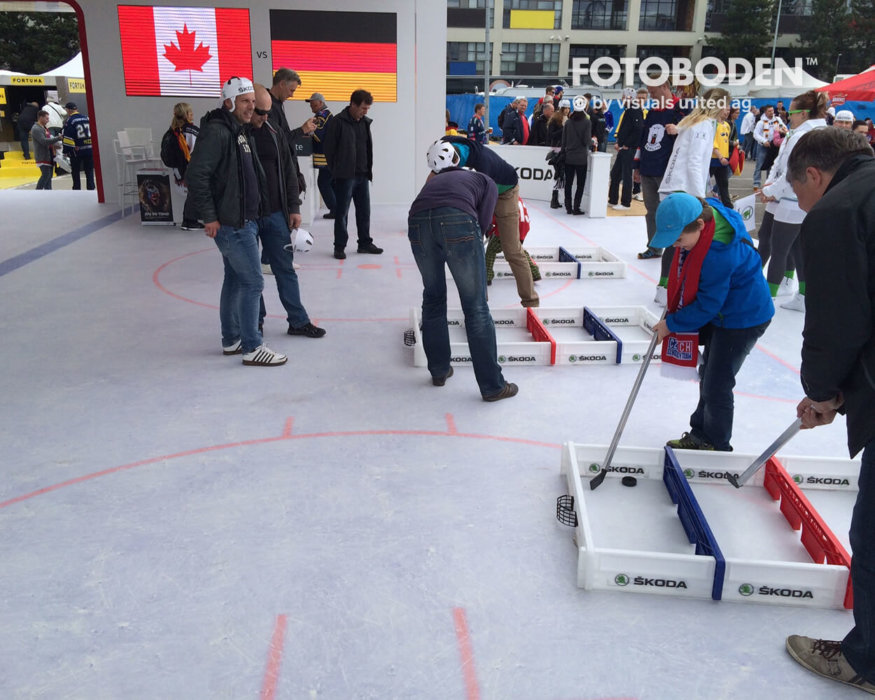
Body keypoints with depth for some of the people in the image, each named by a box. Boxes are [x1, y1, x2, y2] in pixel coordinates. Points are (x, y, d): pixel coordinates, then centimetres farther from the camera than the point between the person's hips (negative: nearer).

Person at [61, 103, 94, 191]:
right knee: (89, 172, 7)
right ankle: (91, 188, 3)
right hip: (89, 150, 4)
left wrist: (66, 151, -7)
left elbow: (67, 137, -11)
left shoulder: (70, 120, -7)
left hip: (76, 151, -4)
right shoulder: (87, 118, 8)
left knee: (76, 172, 7)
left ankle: (77, 189, 10)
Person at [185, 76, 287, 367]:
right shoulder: (216, 131, -16)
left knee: (235, 280, 15)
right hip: (231, 224, -10)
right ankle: (252, 348, 2)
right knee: (253, 282, -7)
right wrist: (210, 217, -20)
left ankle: (231, 341, 26)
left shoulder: (239, 131, 15)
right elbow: (196, 175, -23)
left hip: (244, 221, 10)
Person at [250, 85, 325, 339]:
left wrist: (294, 207, 6)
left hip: (275, 214, 4)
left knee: (285, 268, 9)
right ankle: (255, 322, 22)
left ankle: (298, 321, 16)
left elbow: (288, 172, 10)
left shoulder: (275, 132, 5)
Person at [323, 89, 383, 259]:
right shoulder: (338, 122, -10)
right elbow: (329, 149, -8)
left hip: (362, 175, 6)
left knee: (364, 211, 11)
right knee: (341, 213, 1)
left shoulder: (365, 122, 10)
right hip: (345, 176, -6)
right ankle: (339, 246, 9)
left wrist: (368, 170, 10)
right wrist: (336, 171, -6)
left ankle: (365, 243, 22)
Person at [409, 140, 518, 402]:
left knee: (433, 298, 23)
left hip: (417, 221, 4)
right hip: (457, 221, -4)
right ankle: (493, 386, 11)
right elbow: (483, 221, 14)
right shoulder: (486, 182, 29)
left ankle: (439, 370, 33)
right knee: (476, 307, 4)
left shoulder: (436, 179, 41)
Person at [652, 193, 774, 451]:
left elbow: (707, 306, -26)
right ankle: (700, 435, 36)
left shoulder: (719, 254, -36)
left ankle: (717, 447, 16)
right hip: (719, 313, 10)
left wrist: (671, 324, -13)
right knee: (707, 374, 20)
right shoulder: (701, 216, -10)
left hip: (742, 319, -10)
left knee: (716, 386, -3)